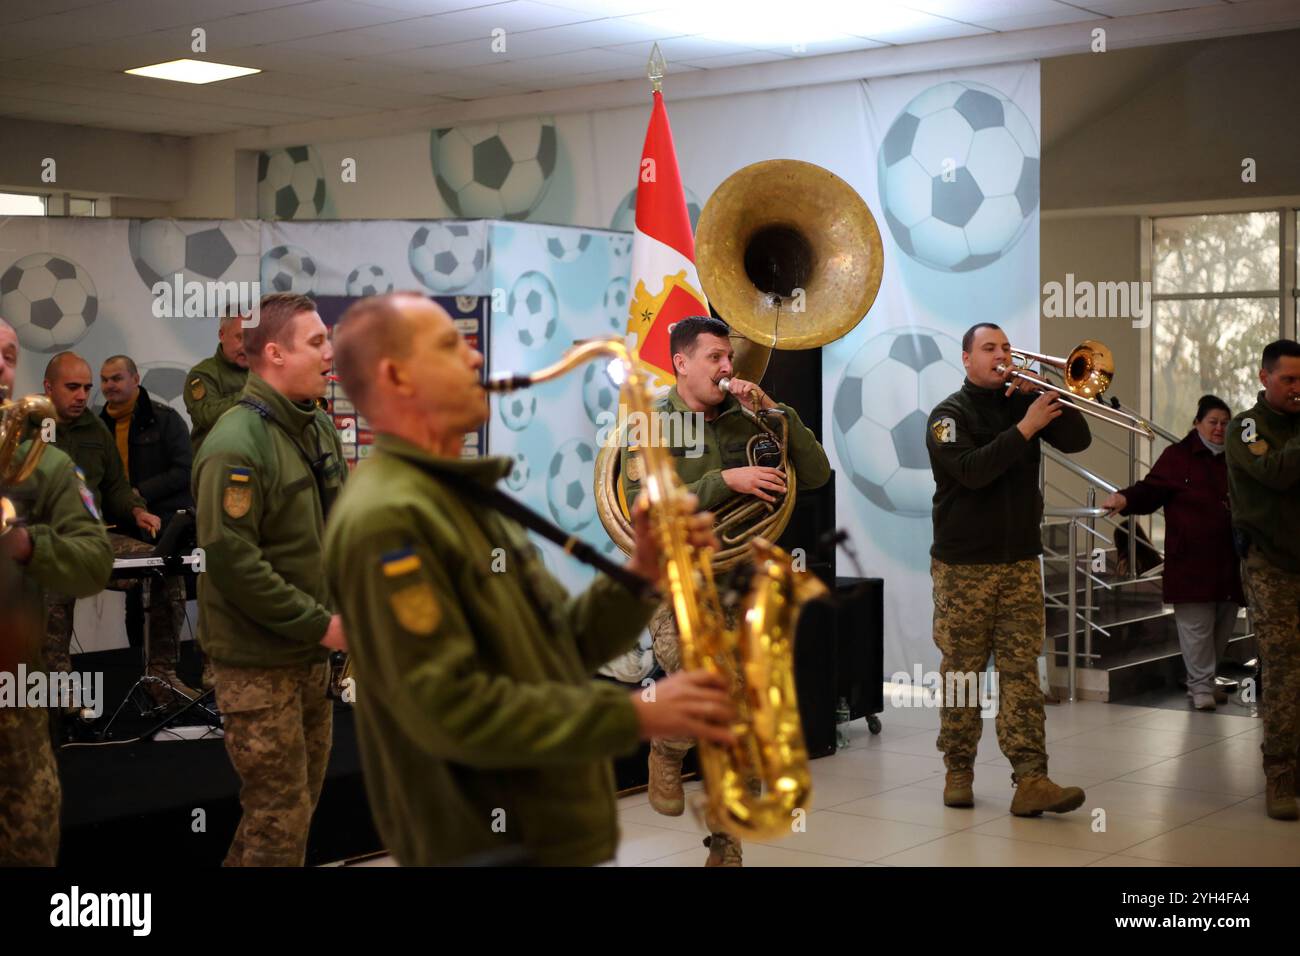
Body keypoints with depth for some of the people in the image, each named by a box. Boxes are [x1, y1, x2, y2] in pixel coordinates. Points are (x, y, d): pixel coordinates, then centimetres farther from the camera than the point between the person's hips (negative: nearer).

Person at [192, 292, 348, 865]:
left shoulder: (319, 427, 9)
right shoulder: (237, 444, -18)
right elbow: (232, 560, -23)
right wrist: (320, 624, -19)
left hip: (312, 653, 8)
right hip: (259, 662, -8)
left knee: (302, 798, 17)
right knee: (280, 817, -2)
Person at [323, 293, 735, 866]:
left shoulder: (463, 498, 15)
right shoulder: (386, 519, -18)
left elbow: (559, 646, 13)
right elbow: (450, 711, -25)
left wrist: (643, 572, -4)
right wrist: (633, 715, -23)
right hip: (492, 852, -9)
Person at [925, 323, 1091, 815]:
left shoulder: (1023, 403, 10)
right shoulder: (950, 414, -3)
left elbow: (1077, 440, -1)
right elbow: (972, 470, -20)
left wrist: (1046, 398, -11)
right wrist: (1025, 428, -22)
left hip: (1020, 561, 3)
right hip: (963, 566, -3)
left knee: (1021, 671, -3)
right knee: (961, 672, 3)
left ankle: (1031, 780, -8)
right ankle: (958, 771, 15)